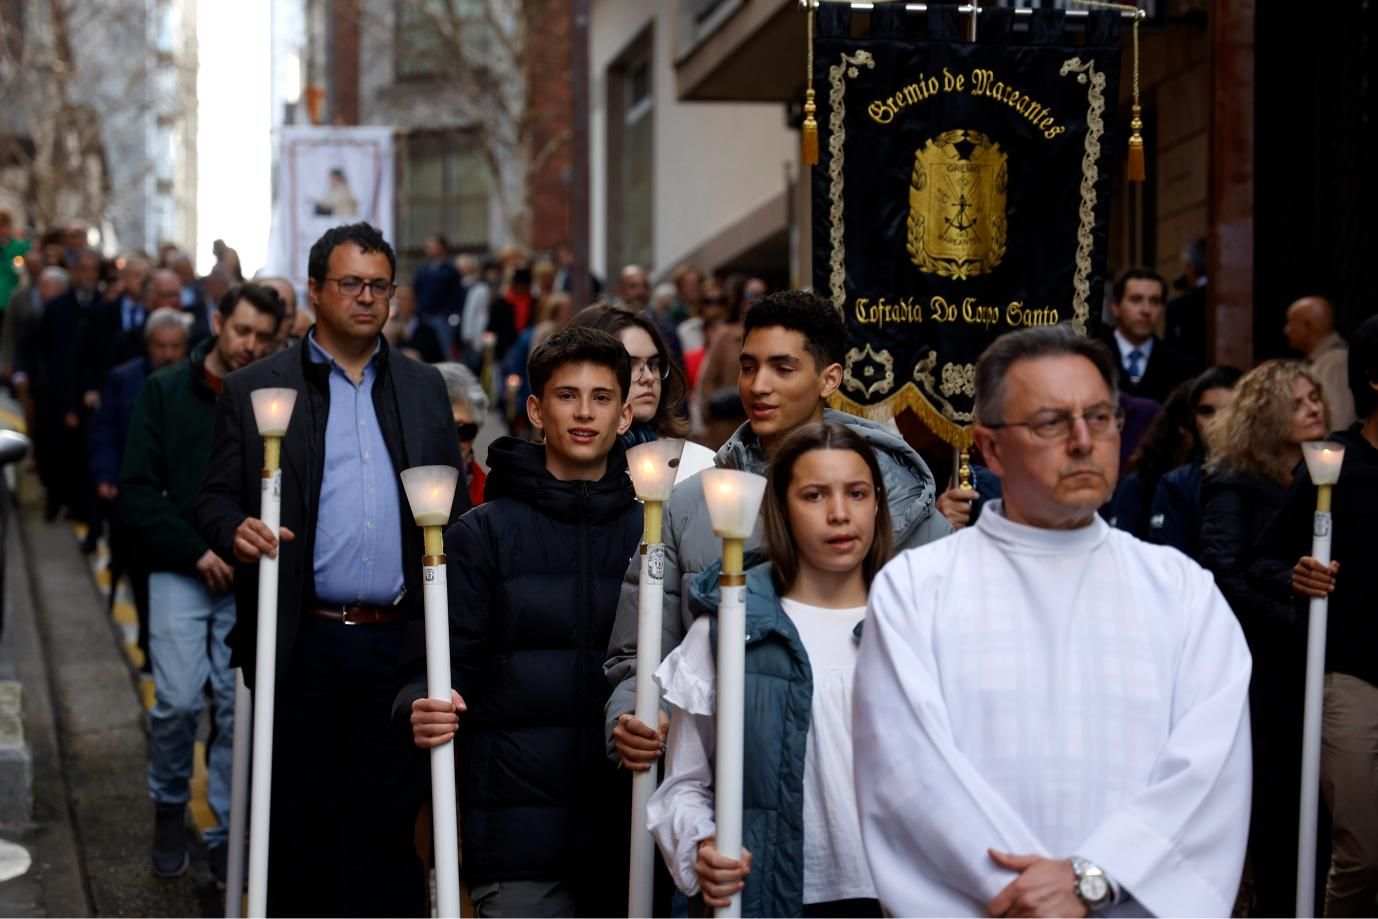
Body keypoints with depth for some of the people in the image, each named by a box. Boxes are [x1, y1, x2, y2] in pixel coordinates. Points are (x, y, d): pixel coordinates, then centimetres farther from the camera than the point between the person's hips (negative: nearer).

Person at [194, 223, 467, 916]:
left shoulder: (424, 389, 12)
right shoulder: (255, 390, 4)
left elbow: (454, 506, 13)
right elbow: (215, 498, 3)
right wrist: (235, 531, -20)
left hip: (398, 643, 2)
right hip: (301, 643, -2)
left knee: (389, 819, 4)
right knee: (297, 817, 5)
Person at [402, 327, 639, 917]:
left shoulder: (650, 531, 10)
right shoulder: (484, 533, 4)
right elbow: (451, 659, 0)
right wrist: (423, 709, -20)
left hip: (630, 824, 2)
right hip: (519, 823, -2)